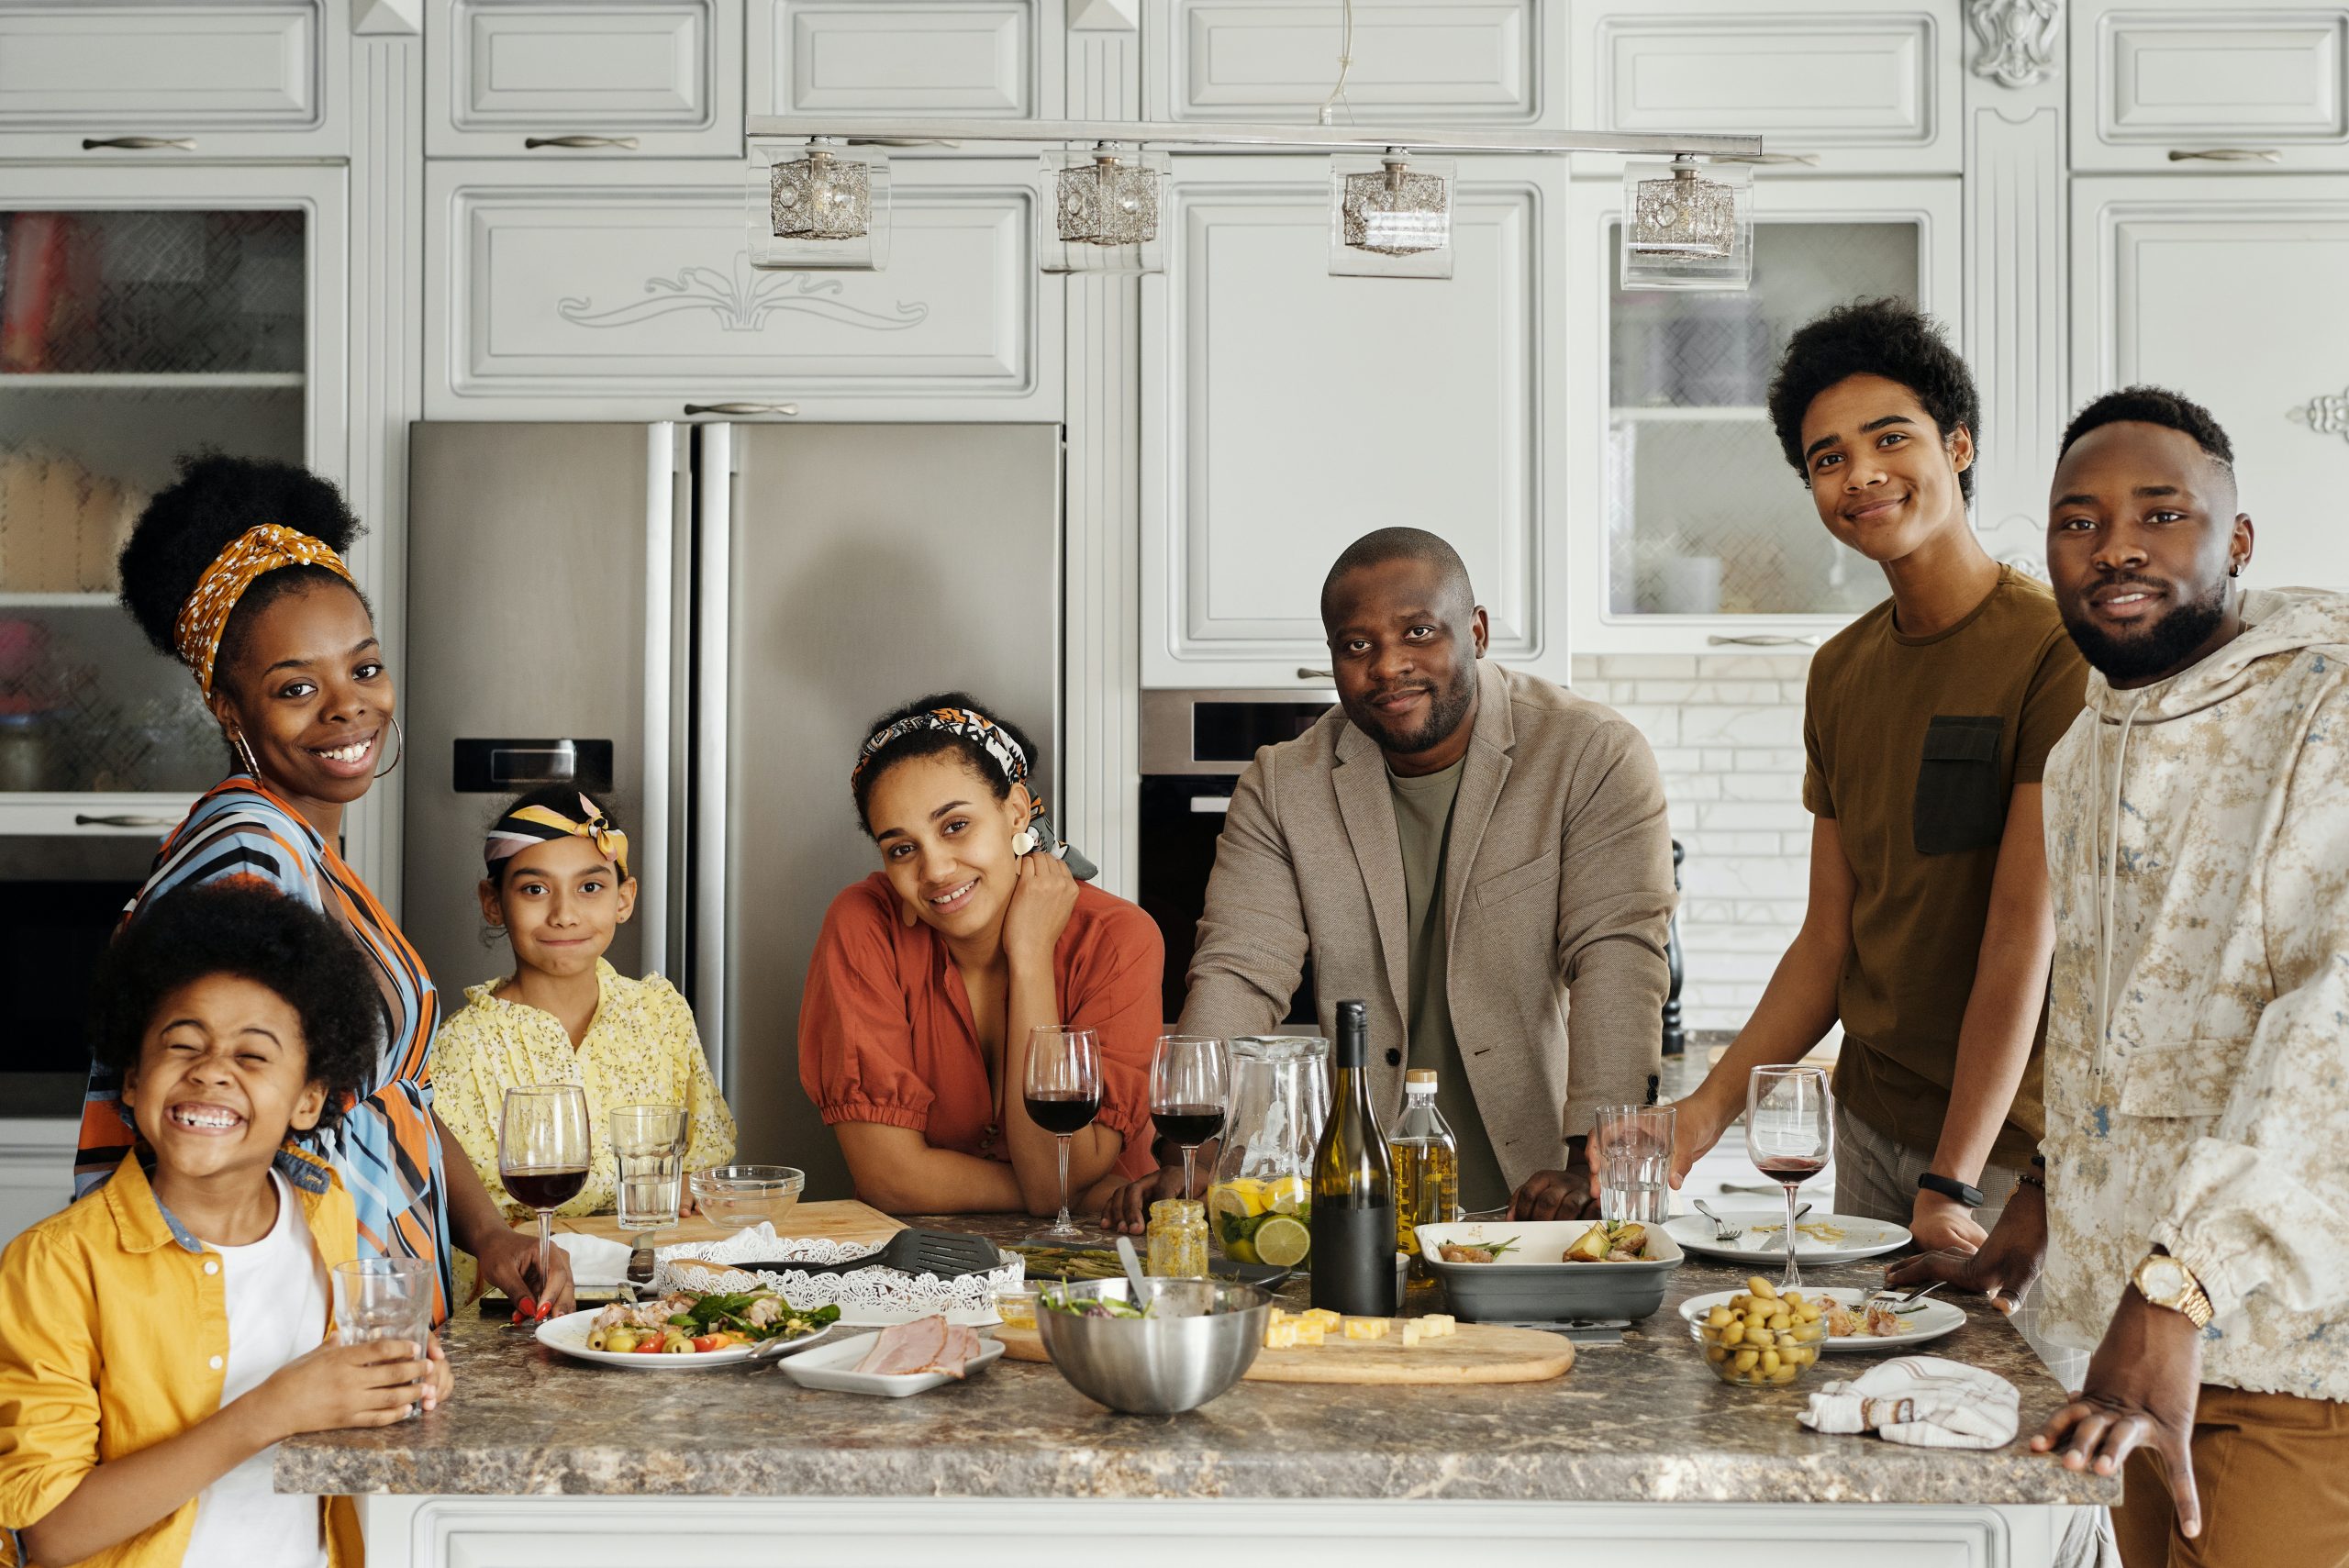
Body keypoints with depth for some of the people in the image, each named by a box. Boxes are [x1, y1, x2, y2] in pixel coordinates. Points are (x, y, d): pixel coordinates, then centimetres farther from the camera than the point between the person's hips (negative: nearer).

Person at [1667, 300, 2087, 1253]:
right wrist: (1709, 1106, -2)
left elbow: (2025, 937, -18)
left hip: (2014, 1144, -6)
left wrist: (1951, 1184, -21)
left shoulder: (2057, 649, -14)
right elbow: (1829, 939, 10)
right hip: (1868, 1127, 6)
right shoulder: (1839, 673, 8)